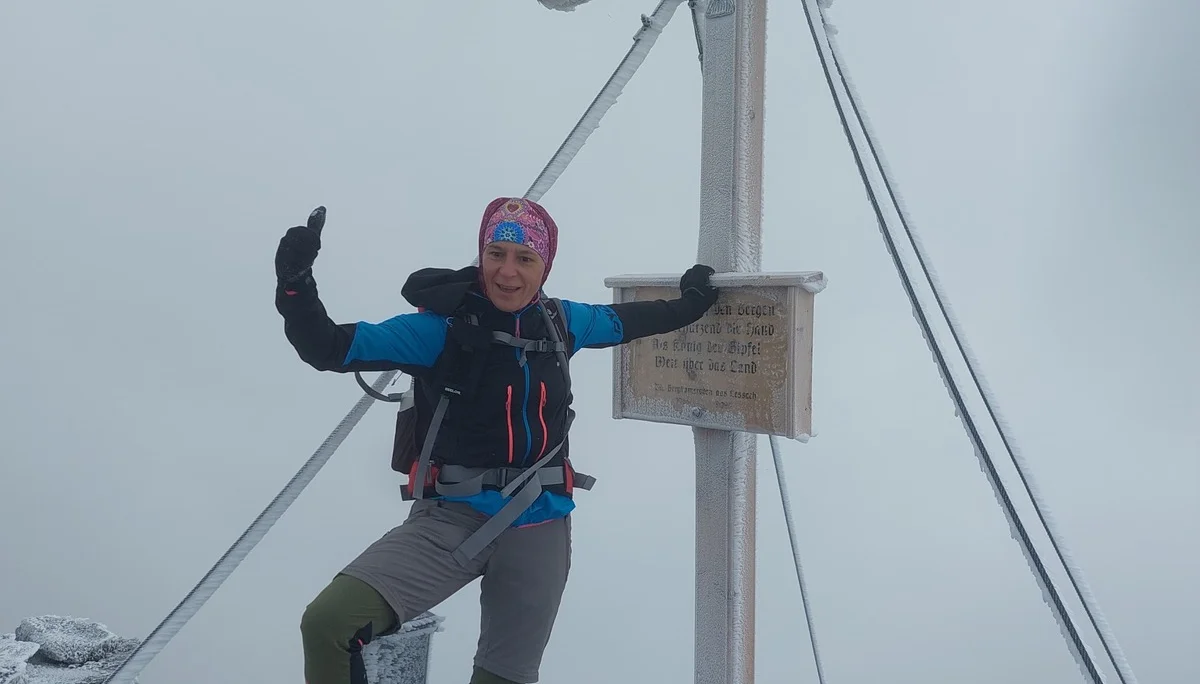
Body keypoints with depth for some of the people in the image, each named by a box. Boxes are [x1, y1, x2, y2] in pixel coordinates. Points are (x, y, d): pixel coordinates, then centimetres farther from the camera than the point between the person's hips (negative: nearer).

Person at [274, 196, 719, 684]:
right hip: (452, 519, -3)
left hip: (539, 527, 4)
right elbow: (333, 349, -13)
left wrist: (686, 305, 31)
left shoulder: (560, 323, 4)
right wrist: (296, 288, -29)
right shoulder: (440, 326, -9)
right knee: (329, 622, -24)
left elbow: (620, 322, 25)